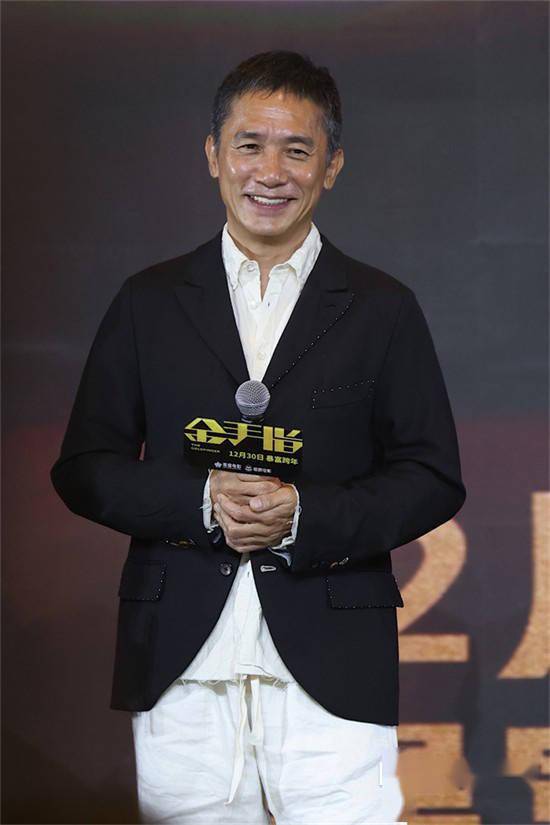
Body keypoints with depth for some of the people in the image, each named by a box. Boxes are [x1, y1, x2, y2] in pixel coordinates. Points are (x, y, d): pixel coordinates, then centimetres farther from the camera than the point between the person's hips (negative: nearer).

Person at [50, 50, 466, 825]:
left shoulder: (382, 309, 8)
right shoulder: (149, 302, 11)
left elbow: (434, 478, 5)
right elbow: (82, 468, 9)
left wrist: (306, 516, -12)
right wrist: (200, 501, -10)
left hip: (331, 671, -1)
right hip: (181, 670, 1)